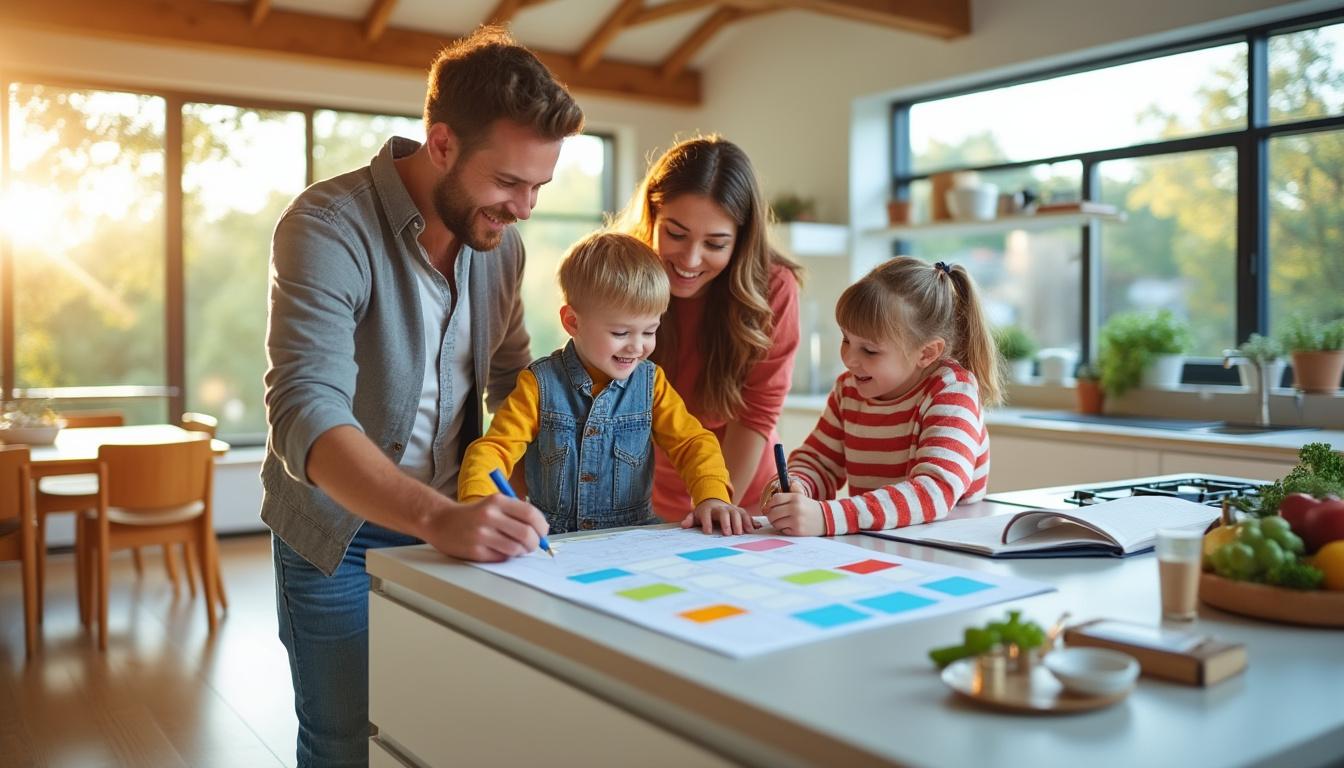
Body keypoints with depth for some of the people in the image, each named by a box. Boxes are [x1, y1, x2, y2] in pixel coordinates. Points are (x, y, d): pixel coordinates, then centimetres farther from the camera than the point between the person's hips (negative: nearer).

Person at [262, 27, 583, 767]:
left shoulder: (500, 239, -3)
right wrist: (436, 517, -47)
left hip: (451, 528, 5)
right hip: (341, 536, -5)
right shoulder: (329, 227, -22)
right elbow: (307, 413, -33)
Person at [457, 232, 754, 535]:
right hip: (551, 544, -1)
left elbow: (692, 442, 4)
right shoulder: (540, 384, -4)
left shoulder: (651, 382, 2)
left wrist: (712, 496, -16)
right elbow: (493, 449, -7)